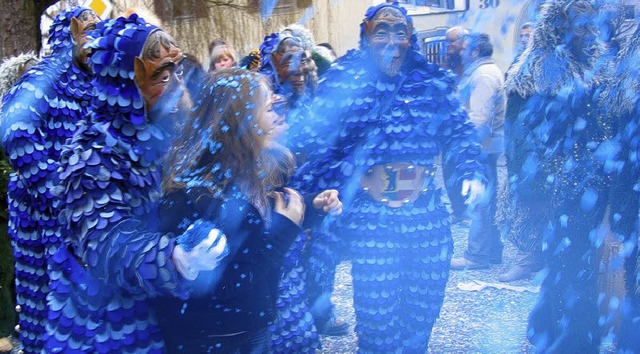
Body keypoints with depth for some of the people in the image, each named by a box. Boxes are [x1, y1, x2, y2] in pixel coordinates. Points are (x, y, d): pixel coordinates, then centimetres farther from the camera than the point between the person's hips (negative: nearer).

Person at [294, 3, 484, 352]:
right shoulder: (341, 84, -3)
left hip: (427, 215, 3)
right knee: (378, 316, 3)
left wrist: (471, 173, -6)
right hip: (369, 219, -3)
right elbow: (318, 145, -3)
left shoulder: (432, 81, 4)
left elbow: (459, 132, 9)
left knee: (424, 308, 13)